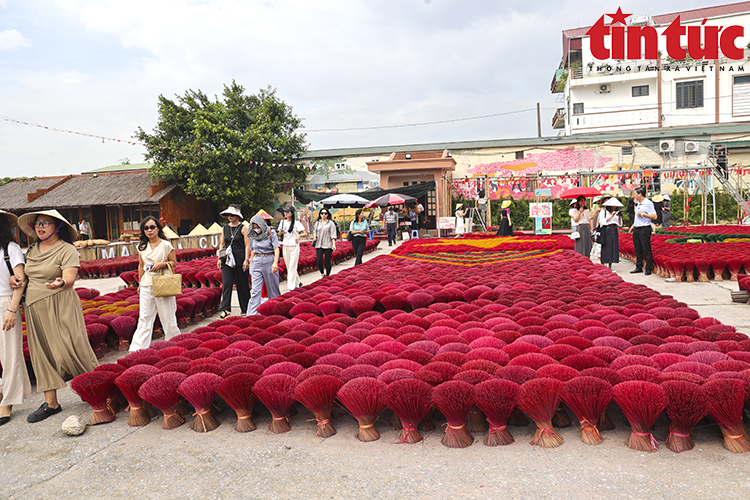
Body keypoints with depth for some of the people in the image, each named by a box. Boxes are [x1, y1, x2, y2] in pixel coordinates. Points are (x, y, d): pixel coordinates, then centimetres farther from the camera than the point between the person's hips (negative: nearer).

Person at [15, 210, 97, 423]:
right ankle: (50, 403, 14)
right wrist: (16, 279, 7)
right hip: (34, 309, 7)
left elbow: (70, 278, -19)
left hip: (60, 308, -6)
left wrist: (61, 283, -40)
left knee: (69, 349, -9)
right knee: (43, 354, 7)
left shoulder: (67, 250, -7)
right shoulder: (32, 250, 14)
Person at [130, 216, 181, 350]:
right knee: (144, 317, 5)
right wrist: (140, 283, 17)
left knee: (167, 316, 4)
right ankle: (138, 348, 8)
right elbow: (141, 266, 16)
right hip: (146, 285, 4)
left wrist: (161, 264, -17)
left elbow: (174, 262, 0)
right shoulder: (142, 247, 8)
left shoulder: (166, 245, -5)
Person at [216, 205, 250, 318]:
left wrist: (246, 259, -12)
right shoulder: (224, 229, 12)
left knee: (242, 285, 4)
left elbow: (247, 245, -4)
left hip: (240, 260, -3)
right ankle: (225, 309, -6)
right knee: (226, 283, -5)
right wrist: (220, 258, 7)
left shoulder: (243, 228, -1)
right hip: (227, 260, 3)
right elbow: (222, 244, 16)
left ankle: (245, 309, 18)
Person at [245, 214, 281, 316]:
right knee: (255, 290, -3)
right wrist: (251, 261, 18)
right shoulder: (253, 235, 6)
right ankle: (251, 315, -5)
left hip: (269, 261, -3)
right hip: (257, 262, 3)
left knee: (272, 287, 9)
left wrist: (275, 262, -22)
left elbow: (276, 248, -11)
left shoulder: (271, 232, -7)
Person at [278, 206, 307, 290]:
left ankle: (290, 287, -7)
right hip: (285, 246, 6)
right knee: (288, 267, 11)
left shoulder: (296, 223, -6)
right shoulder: (282, 222, 9)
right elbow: (279, 234, 19)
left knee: (292, 267, -9)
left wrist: (299, 235, -26)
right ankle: (297, 283, 29)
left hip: (294, 246, -6)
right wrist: (281, 232, -4)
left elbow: (305, 234, -7)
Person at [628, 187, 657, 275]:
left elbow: (654, 216, -16)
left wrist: (643, 214, -17)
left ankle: (649, 269, 3)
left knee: (646, 250, -4)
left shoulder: (648, 203, -11)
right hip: (636, 229, 9)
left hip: (645, 229, -9)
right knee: (638, 250, 12)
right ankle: (639, 267, 20)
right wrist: (633, 226, 20)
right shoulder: (638, 203, 15)